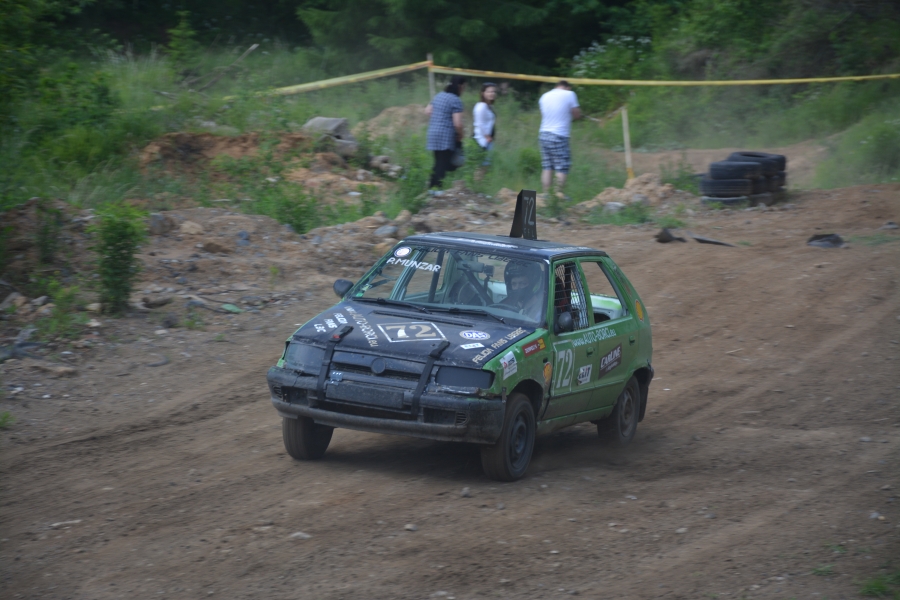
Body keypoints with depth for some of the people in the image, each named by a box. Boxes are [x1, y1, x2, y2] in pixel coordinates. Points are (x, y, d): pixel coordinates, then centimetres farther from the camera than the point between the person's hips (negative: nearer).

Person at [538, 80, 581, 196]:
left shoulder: (545, 96, 13)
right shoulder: (569, 94, -4)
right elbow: (577, 115, -2)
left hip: (544, 134, 6)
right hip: (559, 136, -6)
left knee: (547, 167, 6)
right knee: (562, 168, -1)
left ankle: (546, 194, 3)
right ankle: (559, 194, -3)